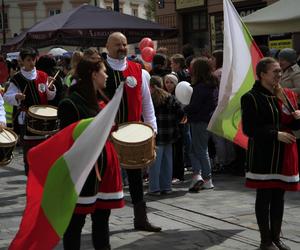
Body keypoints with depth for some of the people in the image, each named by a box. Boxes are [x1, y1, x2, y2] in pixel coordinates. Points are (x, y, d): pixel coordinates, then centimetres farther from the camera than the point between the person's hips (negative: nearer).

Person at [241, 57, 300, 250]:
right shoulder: (251, 98, -9)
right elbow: (249, 129, -14)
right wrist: (276, 134, -20)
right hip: (263, 154, -6)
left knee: (279, 196, 11)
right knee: (264, 197, 3)